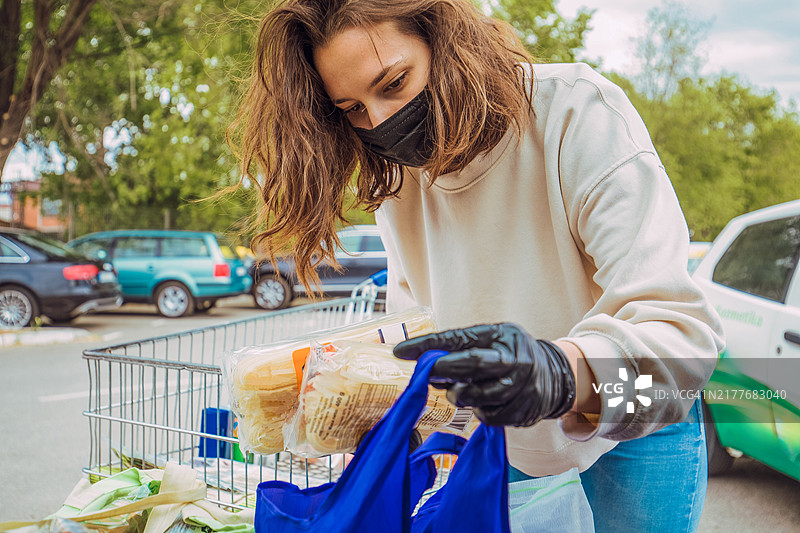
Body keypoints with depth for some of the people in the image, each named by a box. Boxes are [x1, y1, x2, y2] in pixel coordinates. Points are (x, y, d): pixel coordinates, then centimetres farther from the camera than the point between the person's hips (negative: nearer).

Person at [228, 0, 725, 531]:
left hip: (635, 427, -3)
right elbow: (416, 338, 1)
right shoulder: (395, 177, -9)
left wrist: (561, 372, -55)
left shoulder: (578, 112, -27)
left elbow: (680, 327, -37)